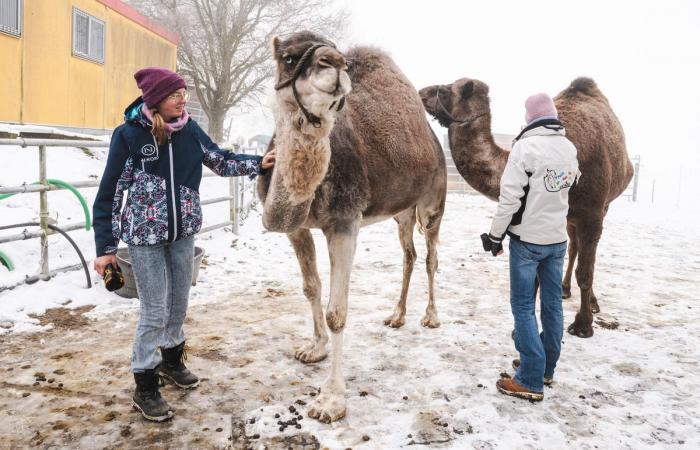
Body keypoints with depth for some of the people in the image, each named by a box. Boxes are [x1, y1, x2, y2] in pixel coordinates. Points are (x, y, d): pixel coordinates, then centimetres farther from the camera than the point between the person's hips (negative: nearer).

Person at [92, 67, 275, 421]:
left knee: (179, 302, 17)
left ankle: (172, 360, 41)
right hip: (144, 234, -5)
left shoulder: (189, 130, -2)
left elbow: (221, 162, 7)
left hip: (183, 232, 5)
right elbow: (110, 191, -10)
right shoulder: (129, 134, -14)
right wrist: (106, 247, -10)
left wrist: (259, 164, -8)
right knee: (155, 309, -1)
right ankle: (145, 387, 16)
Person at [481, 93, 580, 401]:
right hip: (557, 238, 7)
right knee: (552, 303, 13)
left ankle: (531, 381, 0)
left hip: (527, 238, -6)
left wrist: (495, 235, -8)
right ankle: (546, 368, 26)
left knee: (523, 306, -1)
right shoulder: (569, 148, 5)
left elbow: (510, 196, -17)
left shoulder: (527, 146, -16)